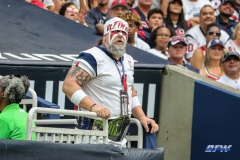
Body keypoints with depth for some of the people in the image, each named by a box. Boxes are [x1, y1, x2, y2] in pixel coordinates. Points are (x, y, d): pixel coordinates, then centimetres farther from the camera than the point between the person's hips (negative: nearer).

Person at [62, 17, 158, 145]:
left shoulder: (128, 61, 18)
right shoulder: (93, 57, -9)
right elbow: (69, 85, -20)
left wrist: (142, 117, 17)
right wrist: (93, 106, -31)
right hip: (96, 128, -8)